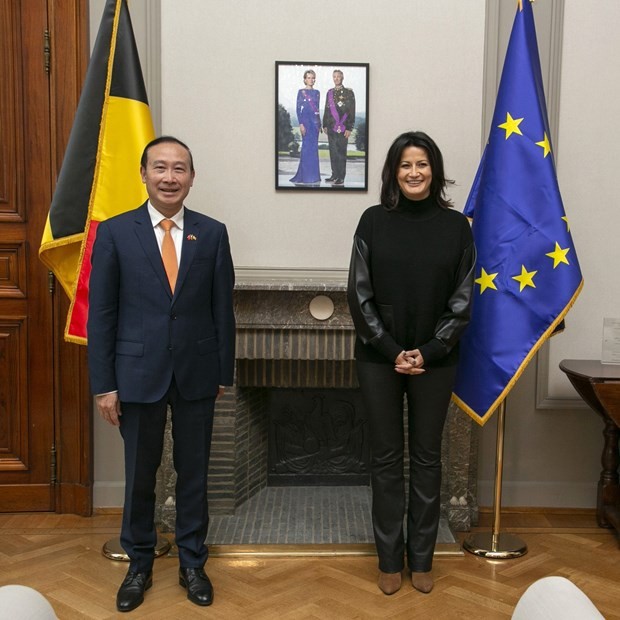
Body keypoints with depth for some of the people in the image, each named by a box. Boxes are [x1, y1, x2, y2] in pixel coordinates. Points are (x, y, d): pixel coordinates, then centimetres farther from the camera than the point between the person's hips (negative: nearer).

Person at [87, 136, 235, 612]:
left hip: (197, 375, 1)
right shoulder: (115, 232, -3)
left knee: (194, 474, 12)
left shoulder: (212, 233, 1)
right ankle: (139, 565, 31)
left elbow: (222, 309, 3)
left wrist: (224, 373, 4)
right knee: (139, 476, 12)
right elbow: (101, 314, -3)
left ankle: (192, 563, 30)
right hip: (138, 374, -1)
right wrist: (104, 384, -5)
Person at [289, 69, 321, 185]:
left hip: (315, 120, 5)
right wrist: (301, 124, -14)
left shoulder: (317, 92, 14)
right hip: (306, 120, -5)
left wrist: (319, 124, 14)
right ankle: (307, 176, -4)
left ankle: (313, 175, 11)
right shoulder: (301, 92, 0)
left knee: (313, 147, 5)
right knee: (308, 147, -7)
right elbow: (298, 108, -5)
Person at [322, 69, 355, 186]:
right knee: (333, 152, 8)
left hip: (342, 128, -5)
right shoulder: (330, 92, 13)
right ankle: (334, 175, 16)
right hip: (331, 128, 5)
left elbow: (352, 112, -5)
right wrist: (325, 125, 14)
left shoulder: (348, 93, -2)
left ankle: (341, 178, 0)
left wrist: (349, 128, -11)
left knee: (341, 153, -3)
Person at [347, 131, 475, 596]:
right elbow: (359, 294, -4)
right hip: (380, 358, 0)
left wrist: (429, 351, -11)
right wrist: (391, 350, -11)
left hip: (435, 360, 0)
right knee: (386, 457, 7)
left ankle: (421, 558, 23)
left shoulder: (456, 226, -1)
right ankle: (390, 559, 20)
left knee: (427, 457, 10)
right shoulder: (374, 221, -1)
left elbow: (462, 300, -1)